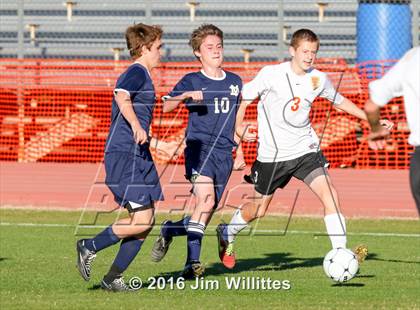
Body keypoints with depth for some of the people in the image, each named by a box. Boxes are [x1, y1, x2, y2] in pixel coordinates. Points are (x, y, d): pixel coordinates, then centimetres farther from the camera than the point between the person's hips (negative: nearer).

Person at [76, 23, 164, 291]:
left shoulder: (140, 75, 23)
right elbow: (121, 96, -30)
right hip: (125, 156, -10)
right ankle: (90, 248, 1)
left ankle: (113, 278, 9)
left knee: (146, 222, 6)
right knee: (141, 220, -14)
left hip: (138, 158, 10)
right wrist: (136, 126, -41)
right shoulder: (137, 72, -8)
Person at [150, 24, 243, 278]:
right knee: (207, 200, -24)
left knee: (208, 211, 2)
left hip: (224, 152, 5)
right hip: (199, 146, -5)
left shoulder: (235, 82, 15)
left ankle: (169, 230, 29)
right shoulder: (192, 81, 2)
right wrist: (187, 95, -26)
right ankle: (194, 260, -20)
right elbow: (165, 107, -10)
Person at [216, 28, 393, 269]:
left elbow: (339, 101, 18)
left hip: (306, 149, 2)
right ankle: (227, 234, 41)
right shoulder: (272, 74, -13)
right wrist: (239, 126, -18)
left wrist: (371, 119, 16)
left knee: (330, 195, -19)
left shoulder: (319, 79, -2)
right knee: (259, 209, 12)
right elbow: (244, 97, -4)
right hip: (273, 154, -2)